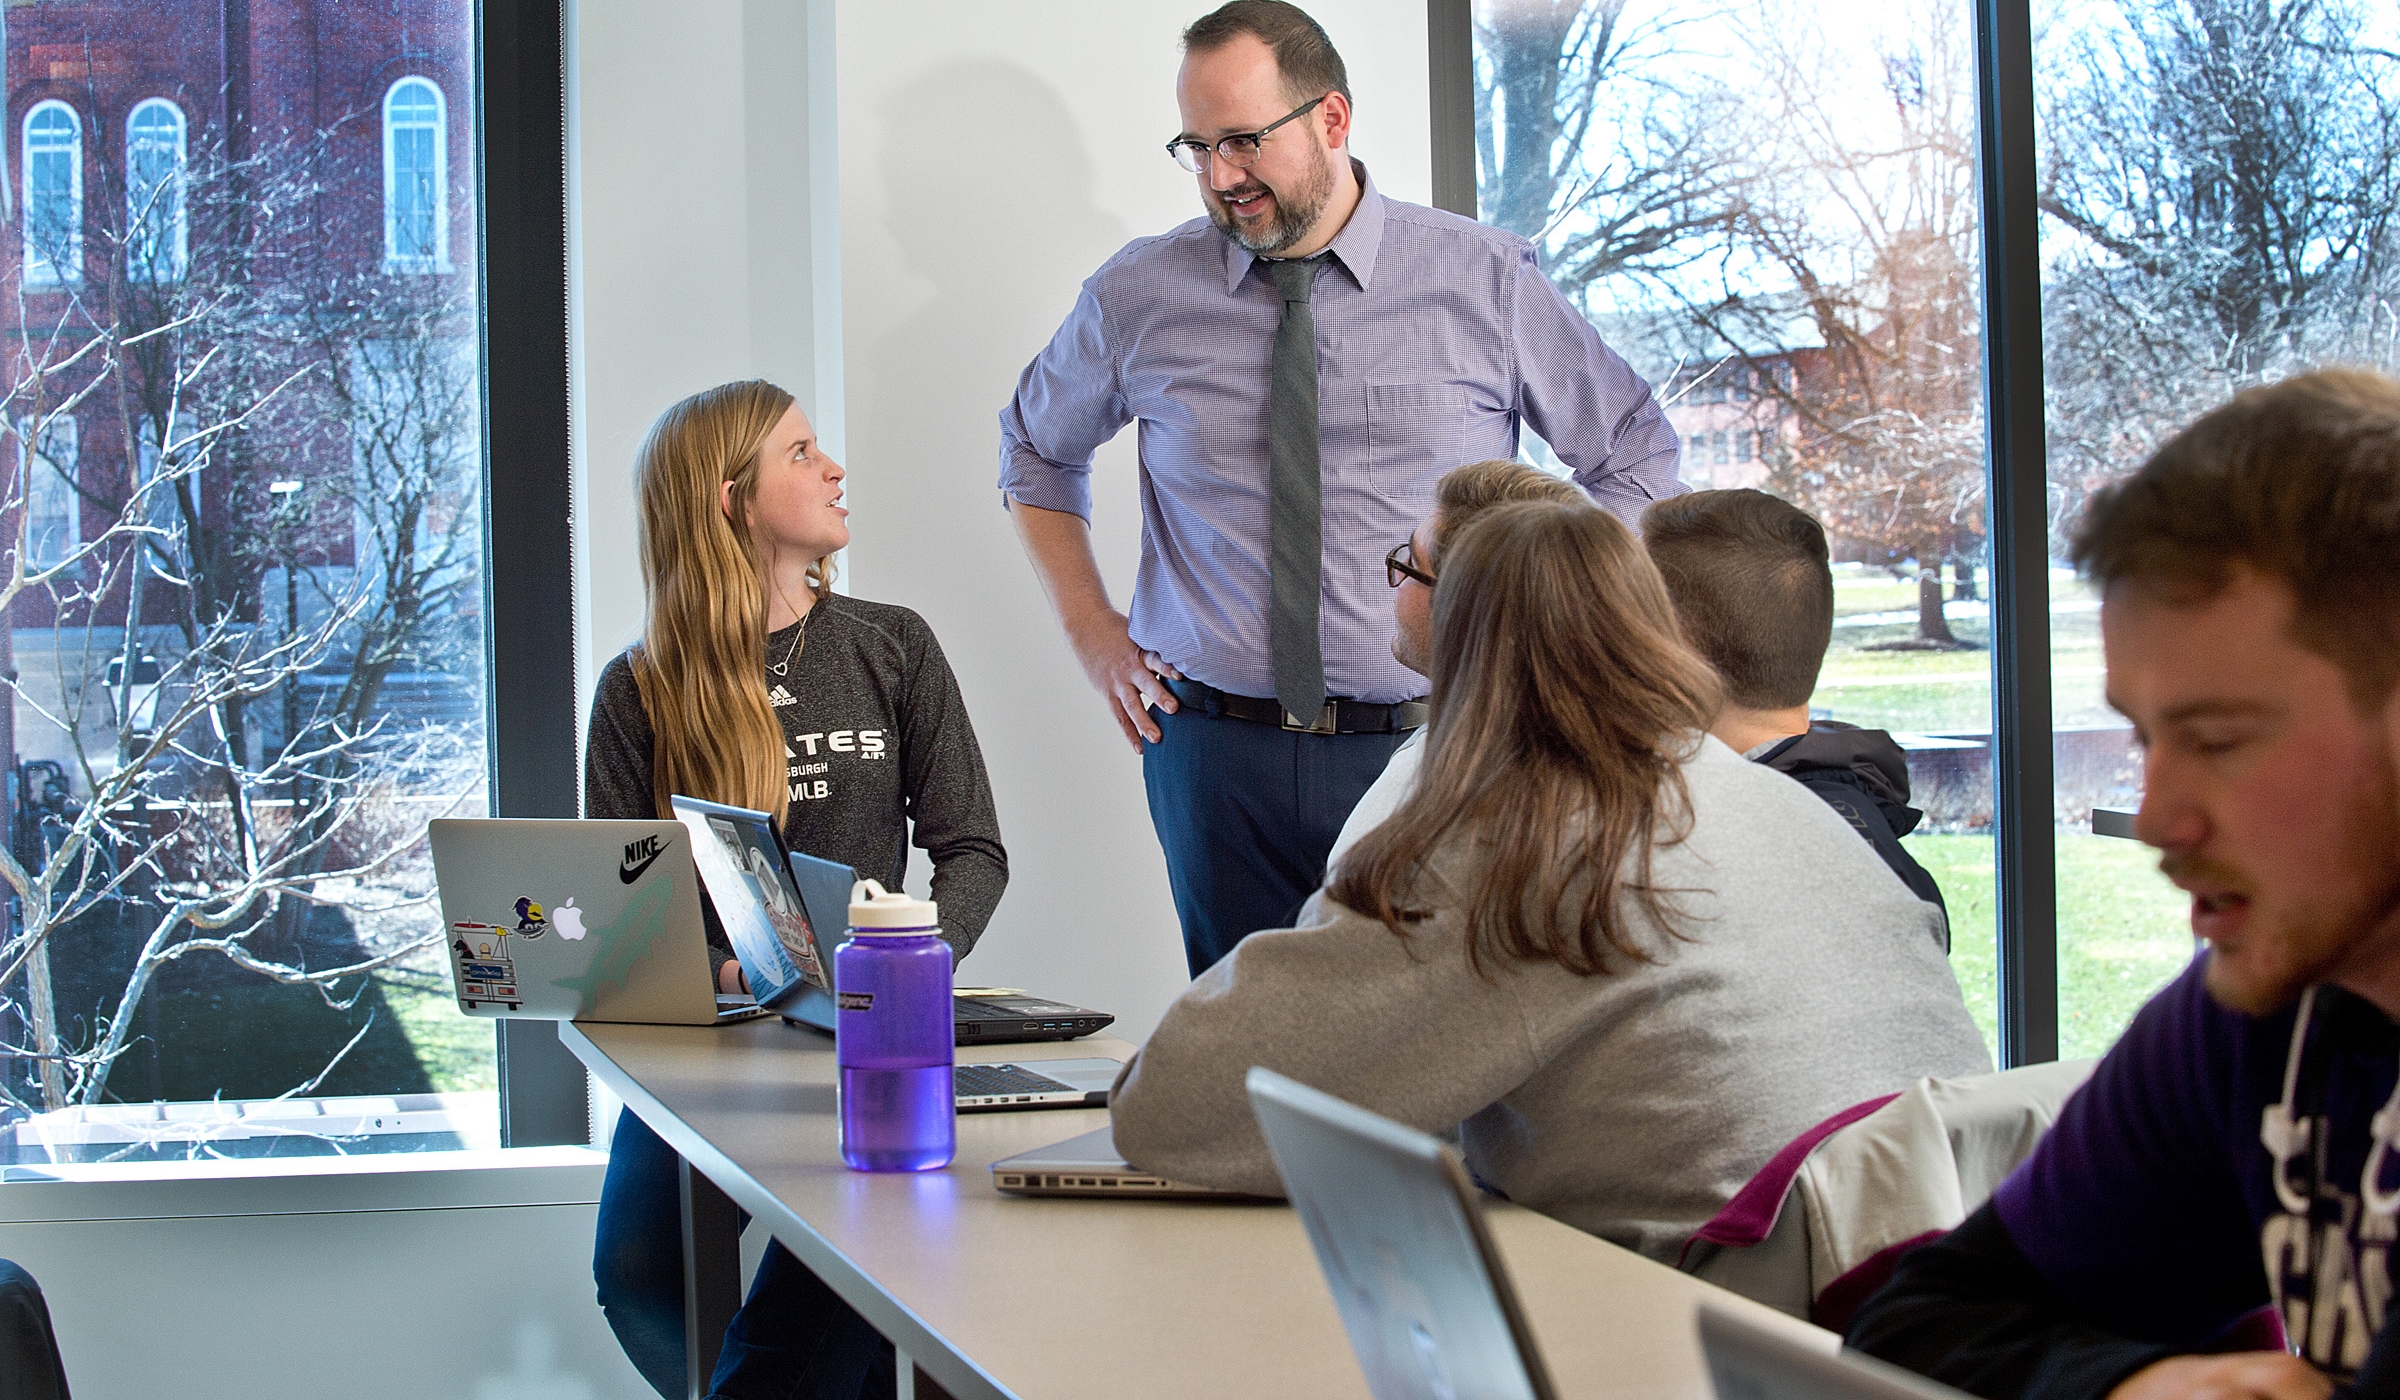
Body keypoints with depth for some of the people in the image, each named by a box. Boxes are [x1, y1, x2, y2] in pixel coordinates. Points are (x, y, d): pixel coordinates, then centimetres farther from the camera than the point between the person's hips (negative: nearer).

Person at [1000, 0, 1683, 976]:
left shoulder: (1486, 281, 0)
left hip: (1434, 757, -1)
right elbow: (1037, 450, 22)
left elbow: (1635, 457, 11)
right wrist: (1090, 629, 11)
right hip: (1220, 760, 2)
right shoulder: (1136, 299, 4)